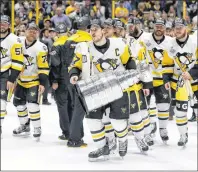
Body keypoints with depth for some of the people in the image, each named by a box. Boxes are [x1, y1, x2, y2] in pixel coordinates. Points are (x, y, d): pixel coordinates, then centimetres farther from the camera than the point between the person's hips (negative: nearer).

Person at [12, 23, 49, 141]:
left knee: (32, 104, -15)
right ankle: (25, 126, 28)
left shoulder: (41, 47, -17)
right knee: (19, 103, 12)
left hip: (34, 81, -6)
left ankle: (37, 128, -2)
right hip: (21, 80, 6)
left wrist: (42, 83, -20)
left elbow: (44, 67, -17)